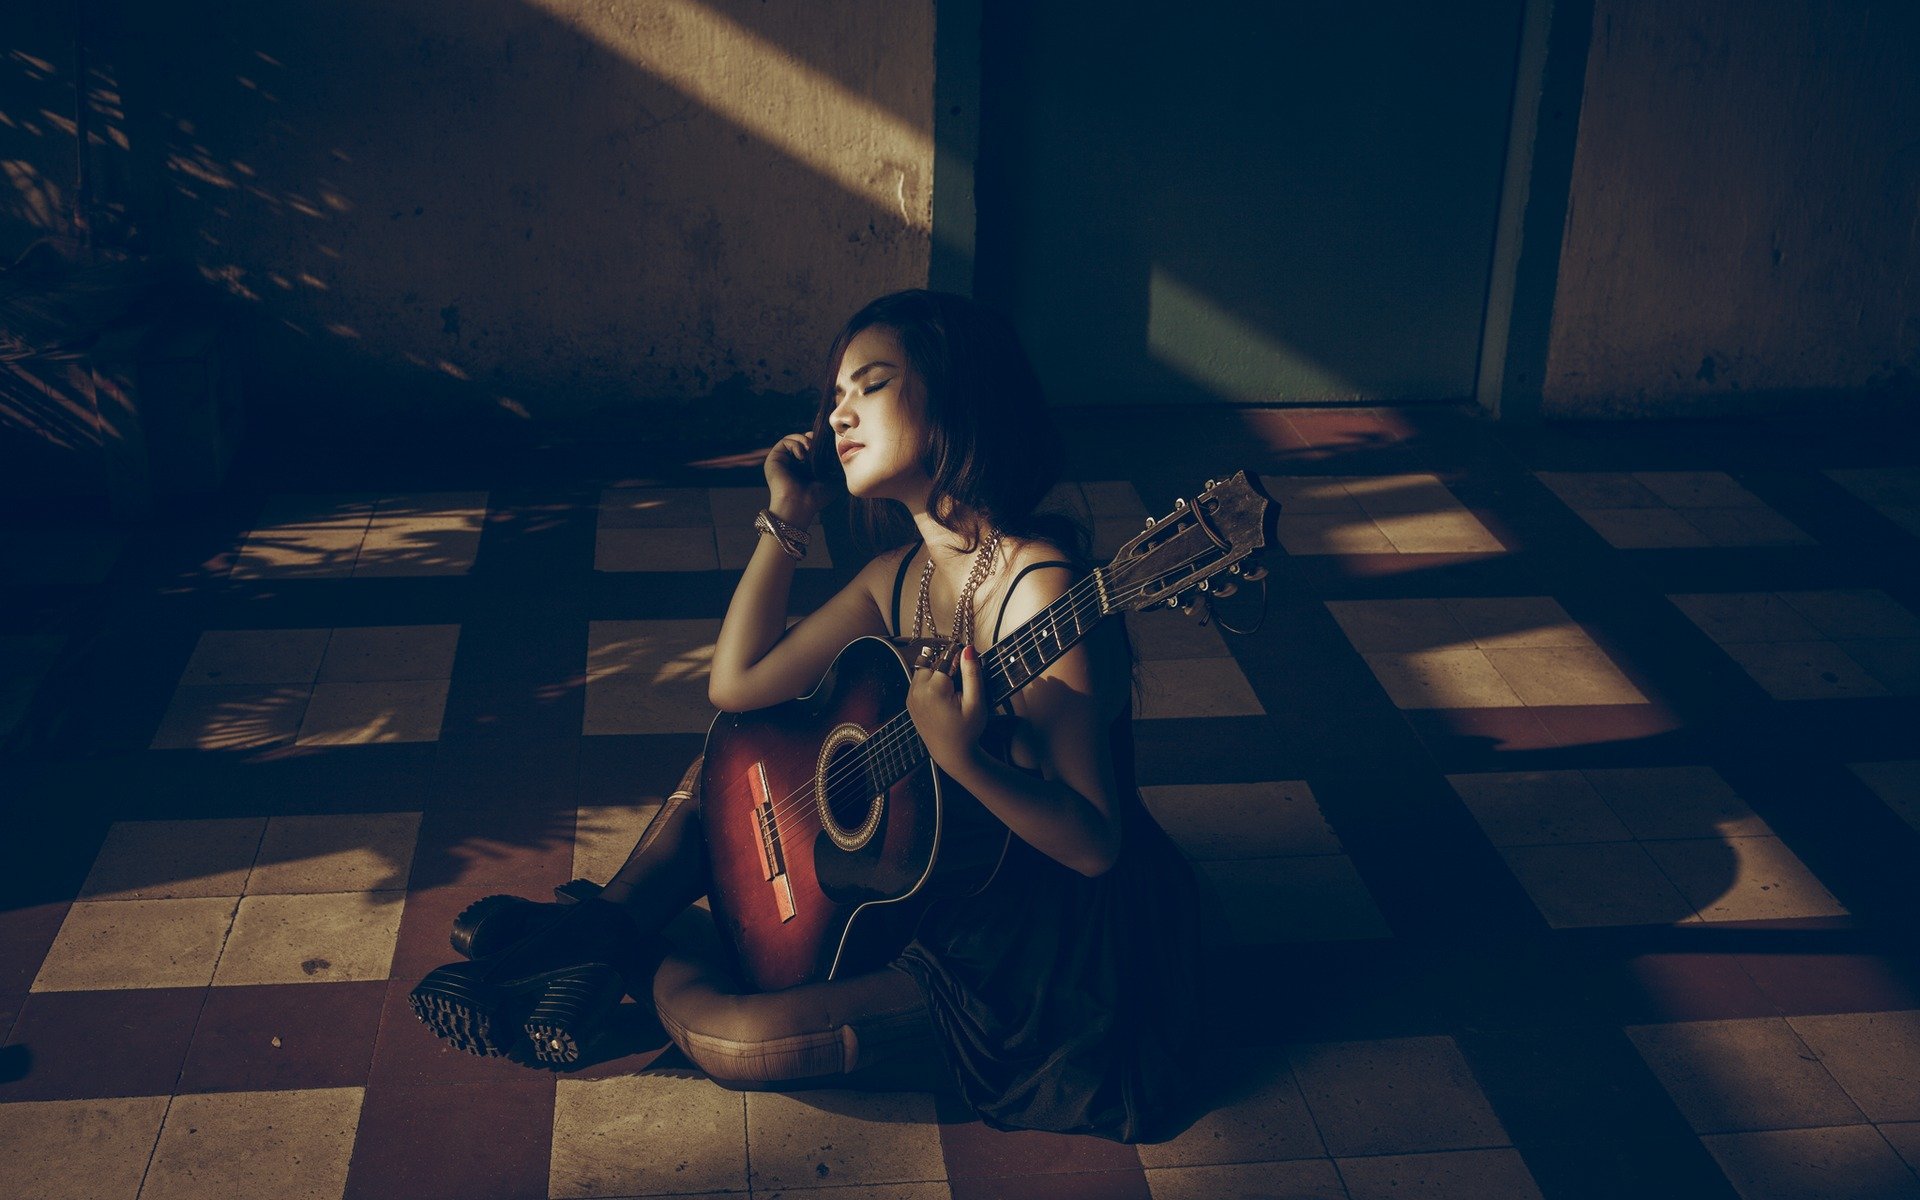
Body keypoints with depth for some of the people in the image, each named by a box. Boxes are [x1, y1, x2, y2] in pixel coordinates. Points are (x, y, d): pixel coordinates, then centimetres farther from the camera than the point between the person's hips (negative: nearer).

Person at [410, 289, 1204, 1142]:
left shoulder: (1041, 587, -26)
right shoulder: (901, 574, 1)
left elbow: (1095, 843, -25)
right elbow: (736, 685, 2)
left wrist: (963, 756, -41)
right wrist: (786, 521, -2)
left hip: (1044, 940, -8)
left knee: (727, 1036, -19)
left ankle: (645, 963, 11)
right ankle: (603, 926, 5)